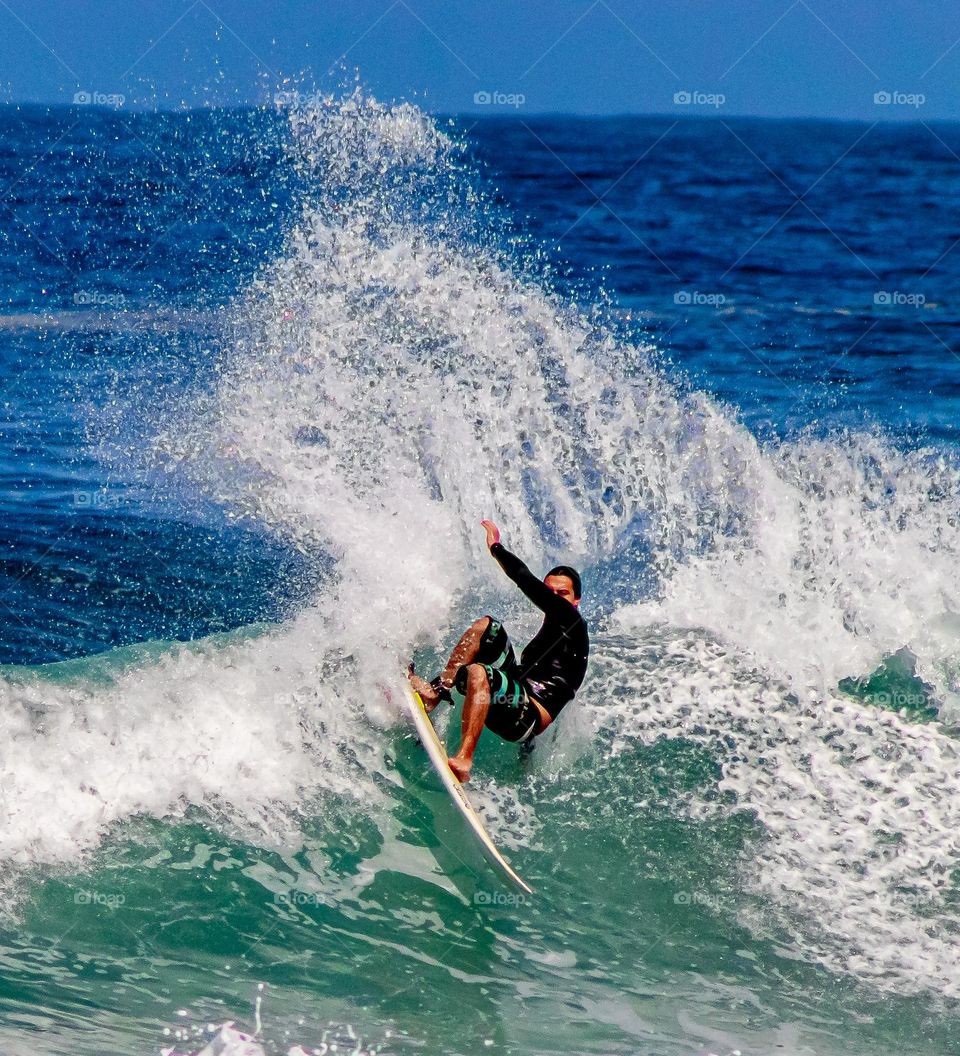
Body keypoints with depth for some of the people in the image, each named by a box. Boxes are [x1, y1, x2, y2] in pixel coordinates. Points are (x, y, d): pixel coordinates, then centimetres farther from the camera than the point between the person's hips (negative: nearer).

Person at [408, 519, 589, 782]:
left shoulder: (572, 622, 1)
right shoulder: (550, 631, 28)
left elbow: (526, 581, -9)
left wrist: (496, 547, 1)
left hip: (530, 717, -9)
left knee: (477, 673, -38)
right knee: (486, 626, 7)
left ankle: (464, 760, -45)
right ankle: (438, 690, -5)